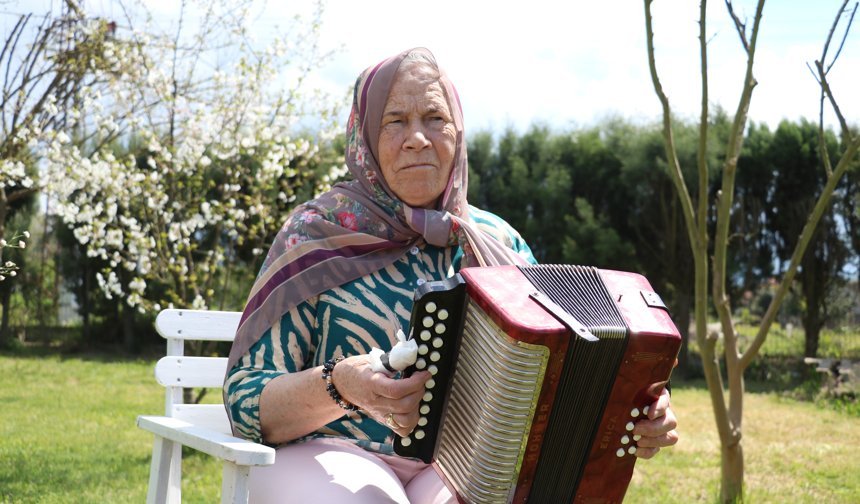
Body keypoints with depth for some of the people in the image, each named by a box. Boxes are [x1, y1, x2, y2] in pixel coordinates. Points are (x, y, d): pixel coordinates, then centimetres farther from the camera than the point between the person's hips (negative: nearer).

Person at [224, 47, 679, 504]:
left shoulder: (498, 243, 12)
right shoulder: (316, 234, 2)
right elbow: (246, 399, -2)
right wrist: (336, 386, -23)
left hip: (467, 466, 3)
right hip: (336, 456, -2)